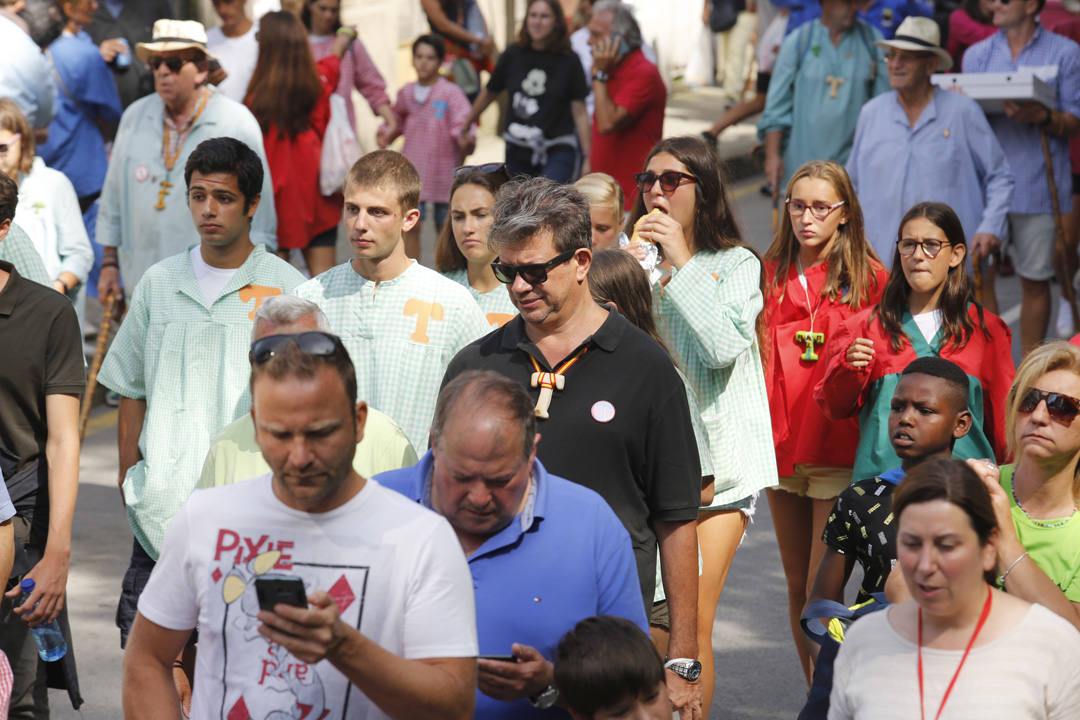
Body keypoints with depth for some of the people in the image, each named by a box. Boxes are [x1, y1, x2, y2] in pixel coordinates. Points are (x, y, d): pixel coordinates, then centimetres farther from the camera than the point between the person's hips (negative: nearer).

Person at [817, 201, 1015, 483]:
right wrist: (850, 368, -9)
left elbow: (1001, 416, 17)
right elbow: (835, 406, 9)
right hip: (881, 471, 0)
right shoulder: (867, 324, 13)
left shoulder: (986, 329, 12)